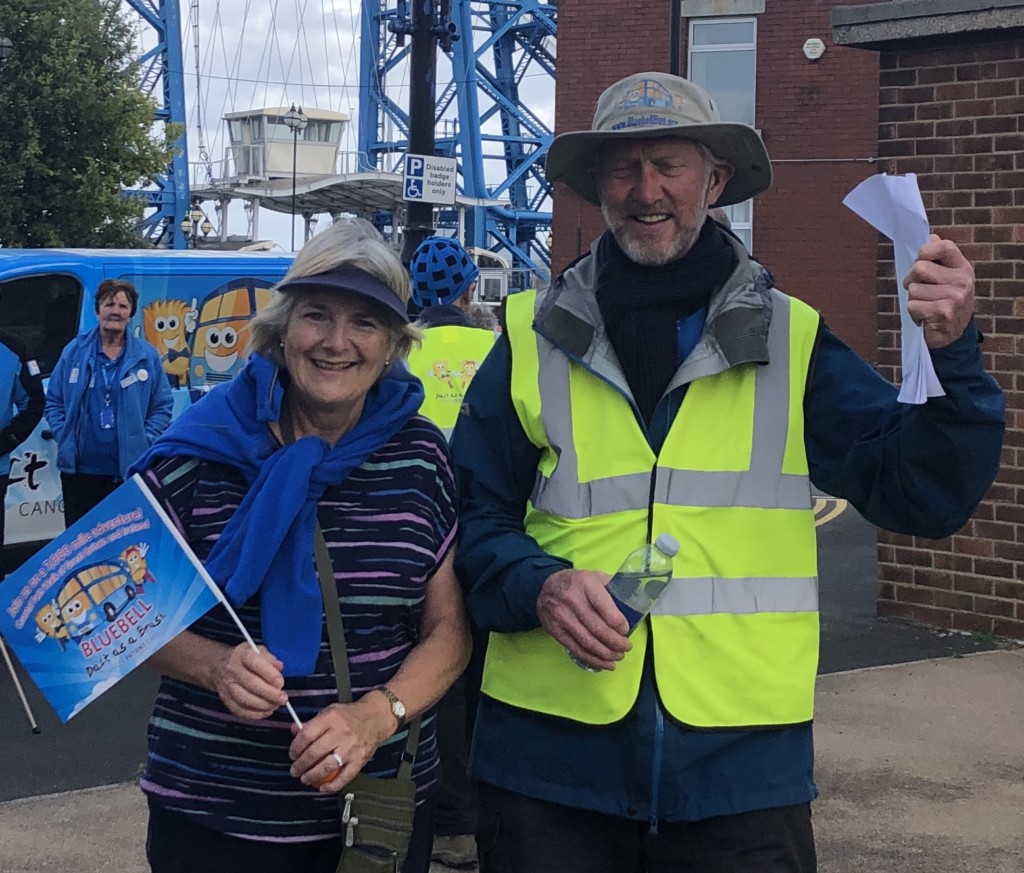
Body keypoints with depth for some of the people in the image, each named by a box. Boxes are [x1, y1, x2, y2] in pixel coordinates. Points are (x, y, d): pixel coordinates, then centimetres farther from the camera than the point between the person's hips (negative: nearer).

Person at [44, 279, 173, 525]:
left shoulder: (147, 356, 4)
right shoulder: (74, 352, 6)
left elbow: (163, 406, 6)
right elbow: (54, 402, 10)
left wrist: (145, 442, -7)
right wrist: (64, 438, -4)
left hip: (129, 469, -1)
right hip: (80, 468, 1)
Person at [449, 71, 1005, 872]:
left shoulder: (789, 341, 4)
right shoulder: (536, 338, 4)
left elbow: (924, 495, -1)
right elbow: (473, 512, 5)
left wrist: (952, 356, -17)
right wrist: (539, 585, -14)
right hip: (550, 756, 0)